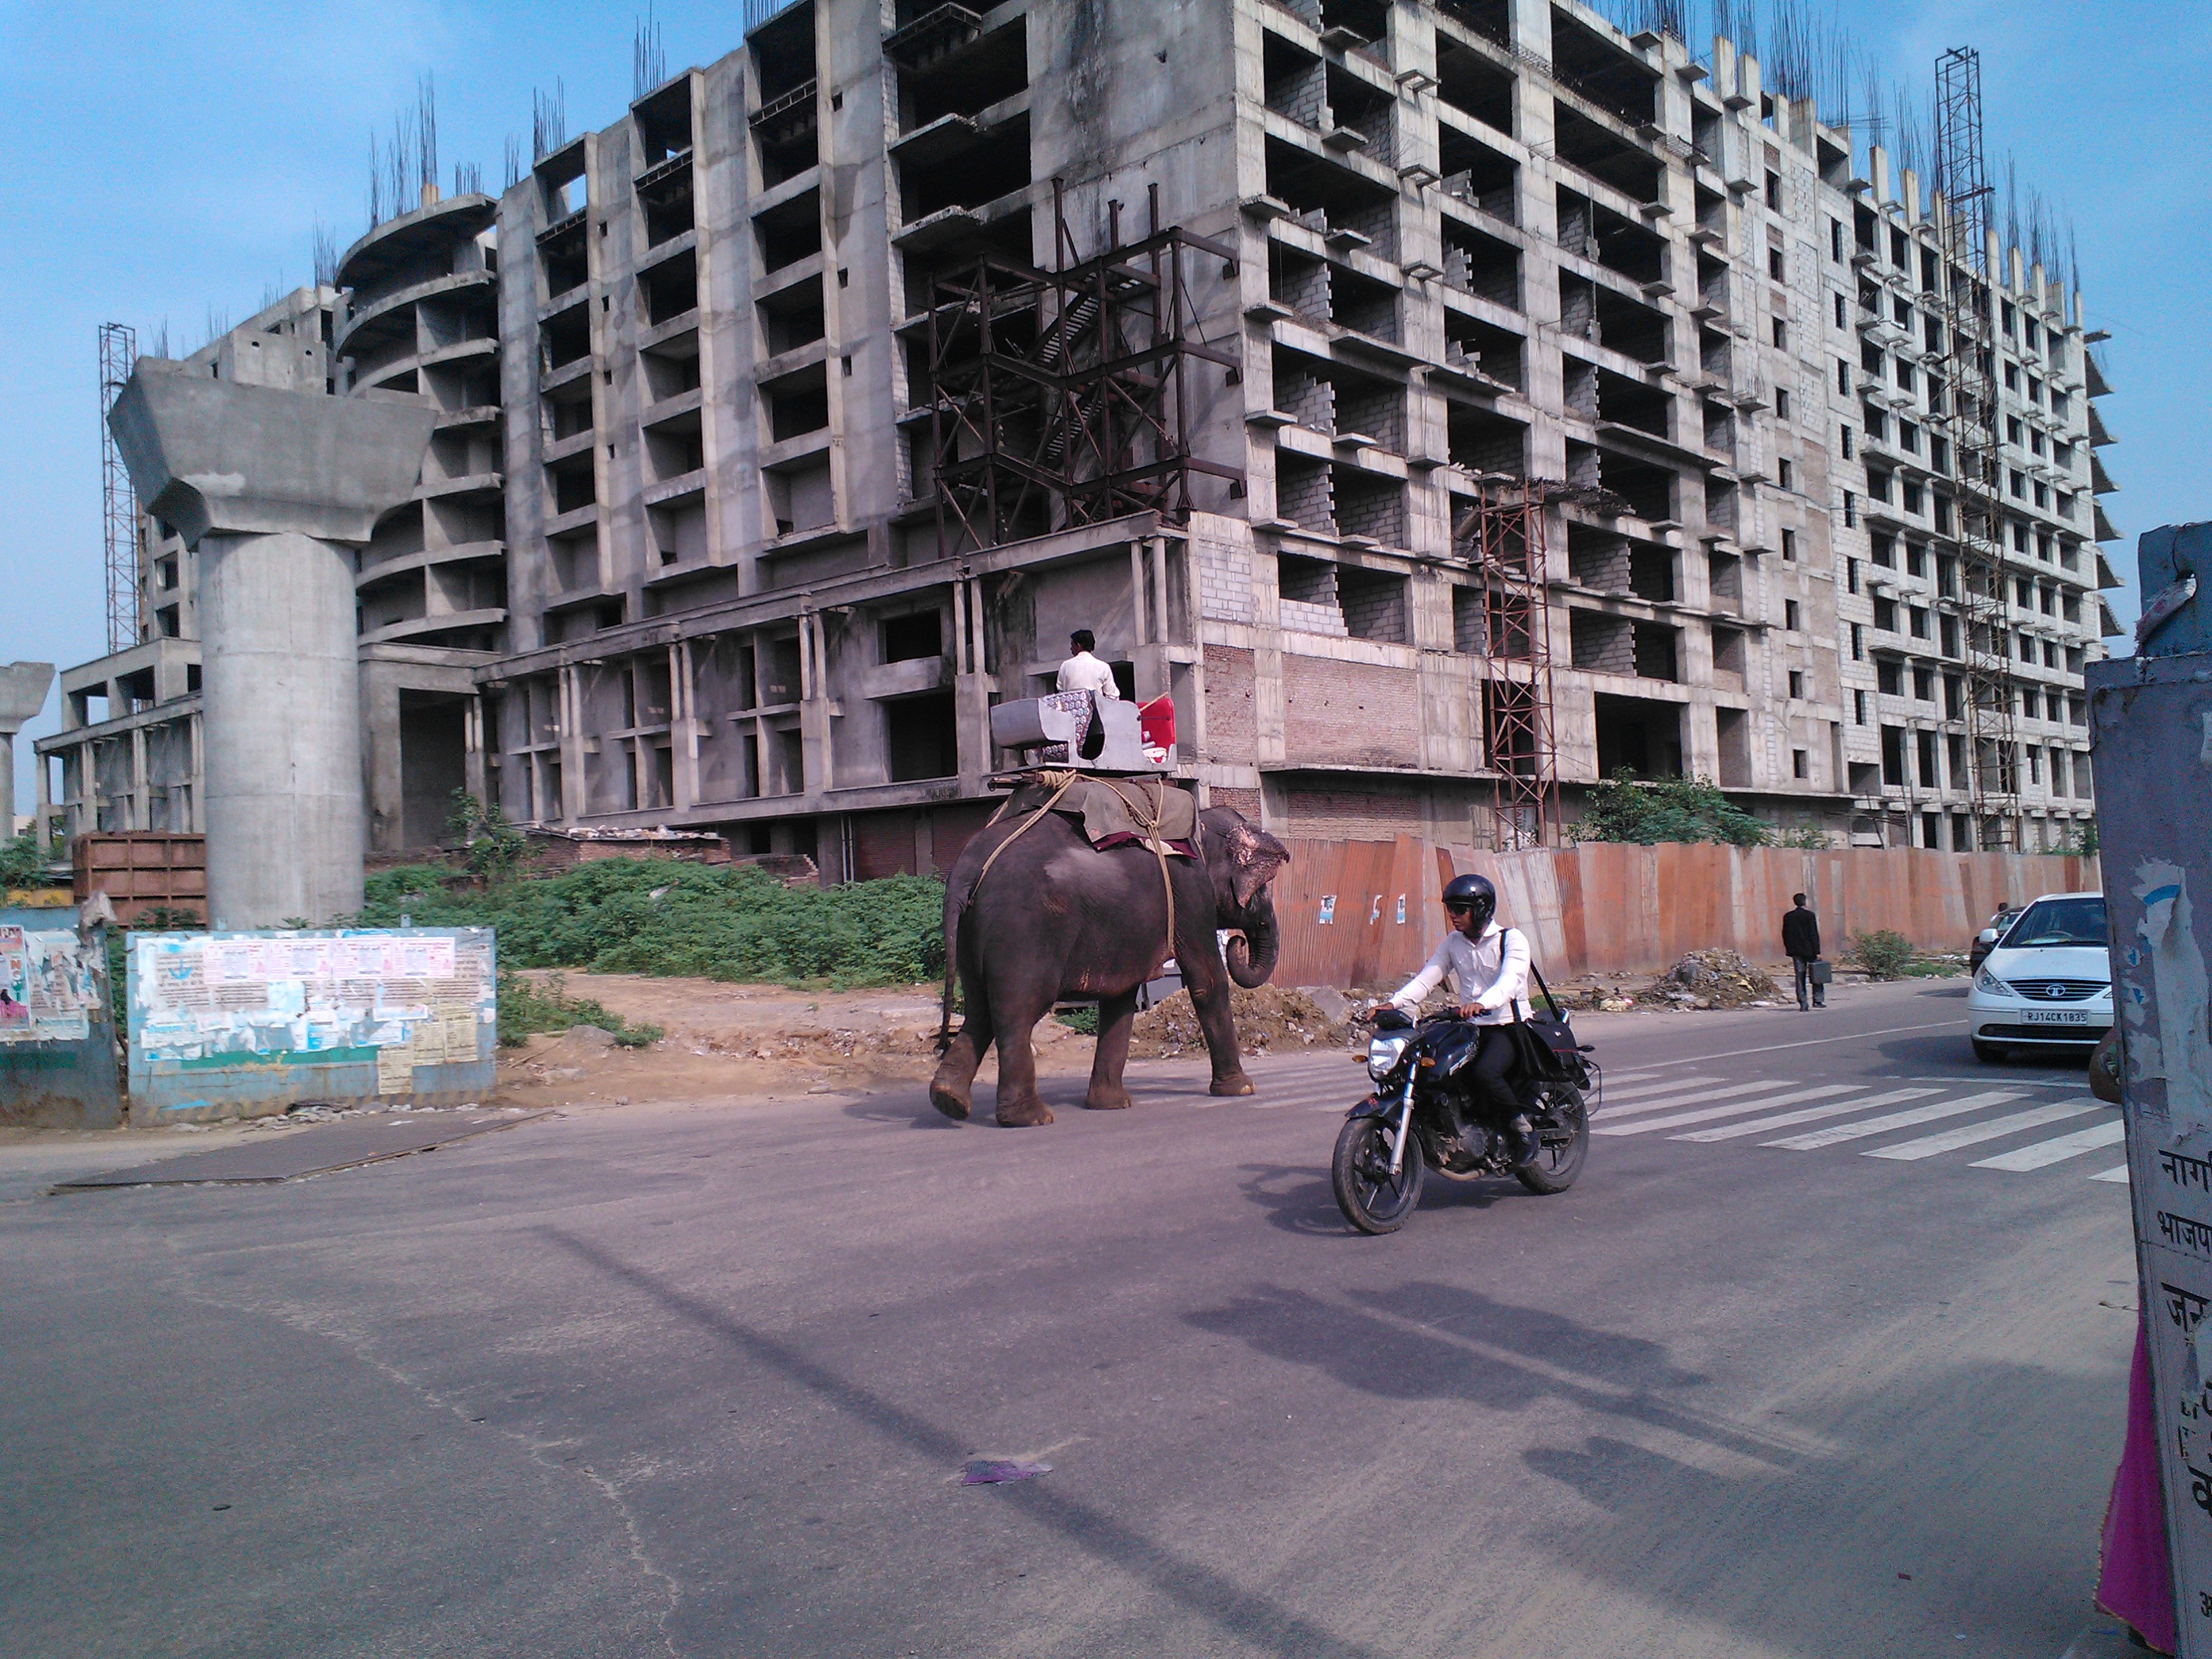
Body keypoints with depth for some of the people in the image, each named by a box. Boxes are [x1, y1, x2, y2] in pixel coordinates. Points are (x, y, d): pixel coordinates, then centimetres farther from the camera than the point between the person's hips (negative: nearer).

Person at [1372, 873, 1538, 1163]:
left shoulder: (1511, 940, -7)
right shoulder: (1453, 942, 11)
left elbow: (1509, 982, -24)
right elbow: (1426, 979, 3)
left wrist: (1480, 1004, -45)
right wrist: (1393, 1003, -14)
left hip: (1508, 1026, -6)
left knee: (1484, 1072, -33)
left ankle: (1523, 1125, -7)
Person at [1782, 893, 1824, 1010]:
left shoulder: (1788, 917, 4)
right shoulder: (1809, 915, -8)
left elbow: (1785, 935, 7)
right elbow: (1814, 934, -10)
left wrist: (1789, 950, 15)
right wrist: (1817, 952, -9)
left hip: (1796, 952, 3)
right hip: (1809, 950, -3)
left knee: (1800, 978, 4)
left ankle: (1803, 1004, 1)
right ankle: (1818, 1000, 6)